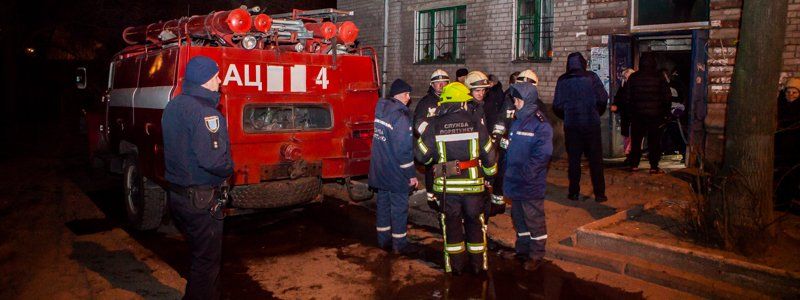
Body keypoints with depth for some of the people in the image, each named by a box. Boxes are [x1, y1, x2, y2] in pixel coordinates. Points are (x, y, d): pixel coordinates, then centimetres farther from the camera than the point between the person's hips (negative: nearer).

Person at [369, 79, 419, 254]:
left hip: (379, 170, 8)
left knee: (383, 203, 17)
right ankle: (399, 245, 14)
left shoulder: (380, 110, 5)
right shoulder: (401, 117, -21)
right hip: (396, 173, -8)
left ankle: (383, 240, 28)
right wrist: (411, 174, -13)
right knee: (399, 207, 4)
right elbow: (404, 150, -21)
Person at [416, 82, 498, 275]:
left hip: (447, 184, 0)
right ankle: (478, 264, 24)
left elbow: (422, 155, -3)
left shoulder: (435, 124, -6)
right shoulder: (475, 121, -5)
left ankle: (456, 265, 20)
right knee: (475, 222, 15)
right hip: (472, 183, 0)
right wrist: (490, 173, 16)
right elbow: (488, 153, 0)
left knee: (451, 223, 13)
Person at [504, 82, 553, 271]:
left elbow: (542, 154, -20)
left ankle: (536, 255, 14)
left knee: (534, 220, 2)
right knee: (519, 218, 18)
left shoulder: (540, 124, -13)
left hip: (531, 185, -8)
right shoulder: (516, 122, 12)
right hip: (514, 183, 8)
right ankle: (522, 250, 32)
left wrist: (526, 173, -20)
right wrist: (508, 173, 10)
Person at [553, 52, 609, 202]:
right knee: (595, 160, 7)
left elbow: (557, 105, -5)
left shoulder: (562, 81, -1)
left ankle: (574, 192, 13)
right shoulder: (591, 77, -4)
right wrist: (597, 113, 10)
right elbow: (603, 98, -7)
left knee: (574, 159, 10)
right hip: (591, 124, -1)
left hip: (571, 126, 1)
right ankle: (599, 193, 10)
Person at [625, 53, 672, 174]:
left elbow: (628, 97, -1)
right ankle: (654, 167, 5)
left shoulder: (633, 77, -2)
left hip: (637, 114, 1)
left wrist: (630, 112, 8)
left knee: (636, 140, 11)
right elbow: (667, 96, -4)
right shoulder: (659, 77, -5)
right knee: (654, 141, 5)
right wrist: (665, 112, 5)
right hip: (655, 114, -1)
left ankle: (634, 165, 13)